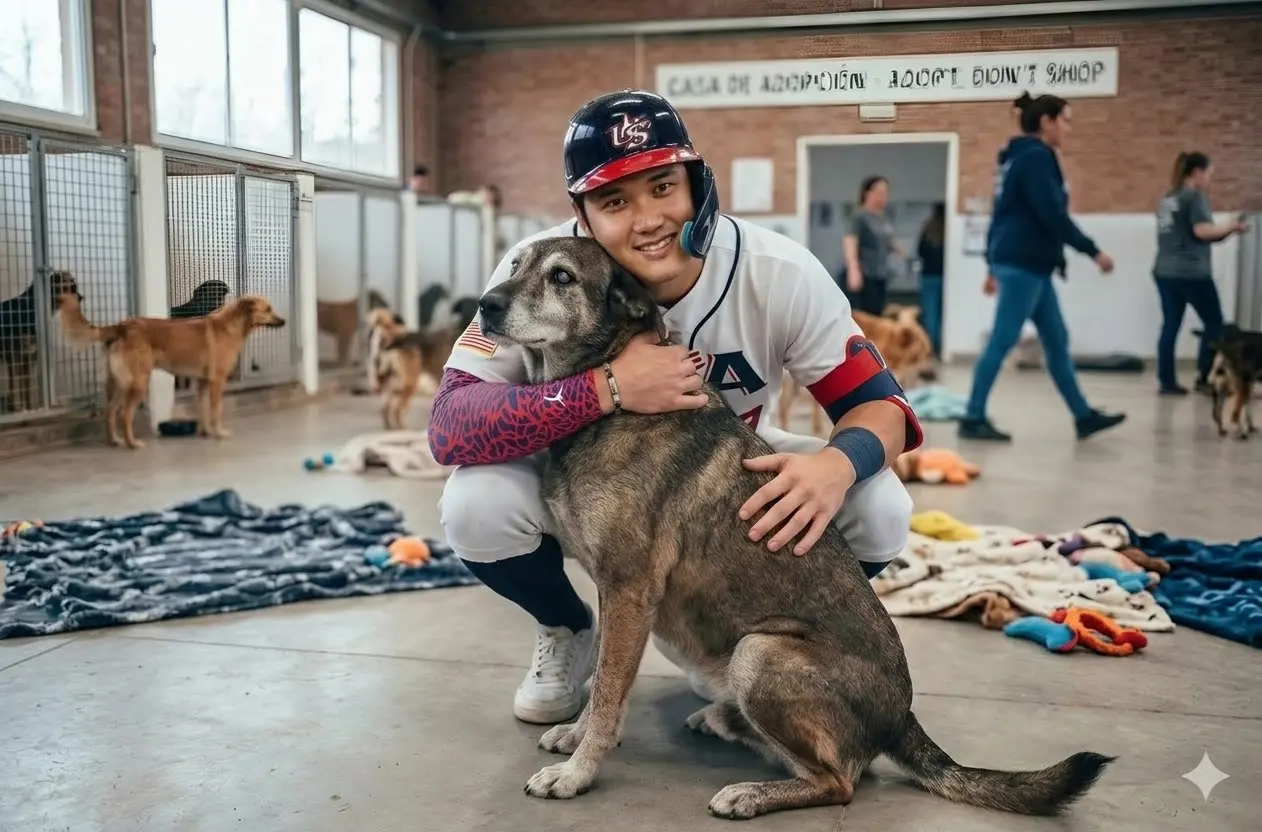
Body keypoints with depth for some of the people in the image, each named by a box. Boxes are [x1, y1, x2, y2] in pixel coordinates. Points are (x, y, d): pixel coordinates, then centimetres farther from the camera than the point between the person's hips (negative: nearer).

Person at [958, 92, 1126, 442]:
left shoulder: (1018, 157, 18)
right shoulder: (1037, 157, -11)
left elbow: (1006, 214, 21)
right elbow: (1052, 215, -19)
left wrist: (993, 266, 23)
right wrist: (1093, 251, -14)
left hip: (1020, 262, 10)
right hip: (1025, 264, -10)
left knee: (1057, 341, 11)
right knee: (1002, 342, -7)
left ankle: (1083, 416, 16)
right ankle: (973, 419, -2)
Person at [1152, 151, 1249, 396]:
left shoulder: (1166, 198, 15)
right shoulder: (1196, 196, -8)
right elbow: (1202, 230, -21)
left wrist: (1222, 233, 22)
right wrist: (1231, 226, -5)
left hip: (1165, 271, 7)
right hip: (1192, 272, -7)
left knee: (1170, 325, 8)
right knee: (1214, 323, 6)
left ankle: (1166, 381, 6)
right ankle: (1203, 377, 6)